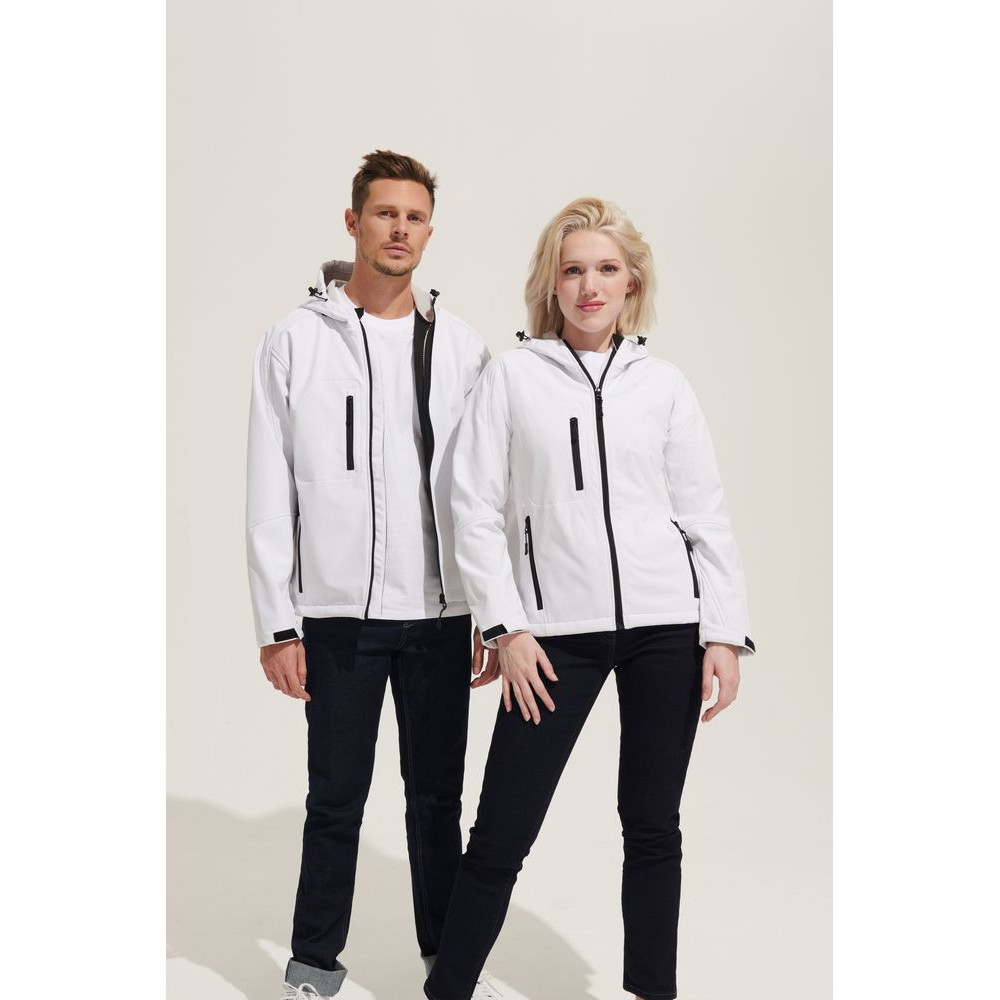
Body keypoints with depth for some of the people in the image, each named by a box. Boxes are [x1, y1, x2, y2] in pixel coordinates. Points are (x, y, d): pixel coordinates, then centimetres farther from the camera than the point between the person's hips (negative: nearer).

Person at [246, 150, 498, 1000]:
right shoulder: (297, 340, 0)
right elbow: (270, 494, -2)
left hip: (442, 612, 2)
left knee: (438, 796, 11)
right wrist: (277, 622, -6)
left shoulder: (463, 347, 6)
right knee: (336, 798, 6)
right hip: (339, 612, -2)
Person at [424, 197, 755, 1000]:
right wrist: (506, 628, -6)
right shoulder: (512, 375, 3)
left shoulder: (663, 384, 8)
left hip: (665, 628, 2)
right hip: (558, 631, -1)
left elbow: (706, 514, 7)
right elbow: (476, 507, 0)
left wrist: (724, 631, -1)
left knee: (653, 825, 10)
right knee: (503, 830, -1)